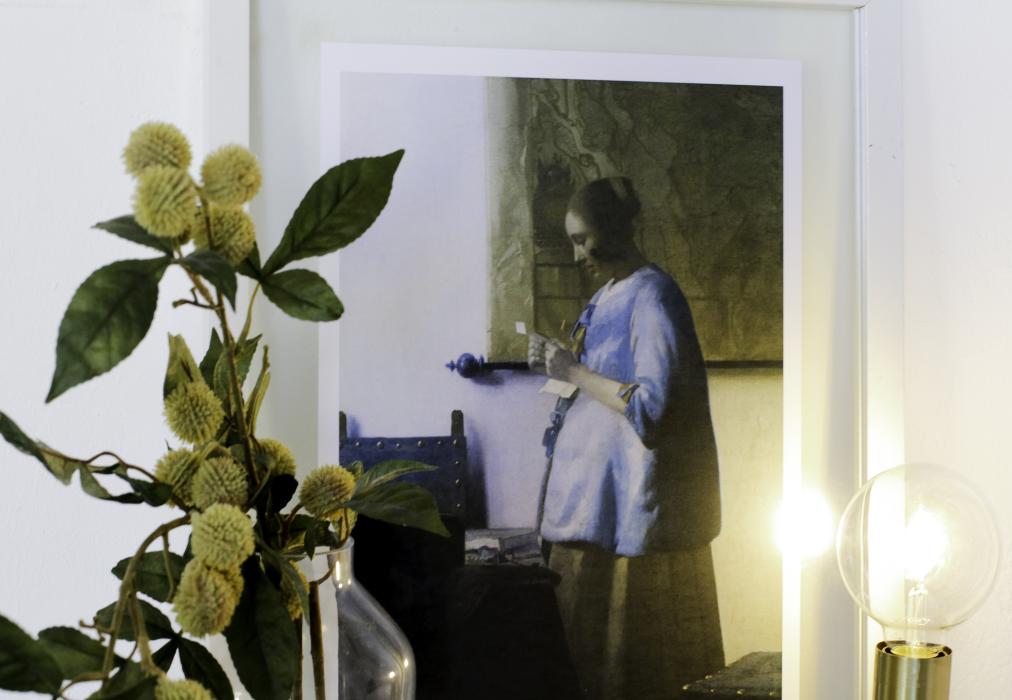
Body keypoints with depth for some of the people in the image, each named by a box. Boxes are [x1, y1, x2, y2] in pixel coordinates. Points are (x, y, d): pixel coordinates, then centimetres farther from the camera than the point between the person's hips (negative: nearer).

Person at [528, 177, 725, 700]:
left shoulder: (652, 297, -14)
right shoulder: (605, 297, 14)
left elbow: (648, 403, -23)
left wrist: (575, 373, -18)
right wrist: (556, 362, 6)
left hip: (631, 499, -9)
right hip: (591, 491, 9)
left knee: (633, 647, 0)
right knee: (581, 631, 14)